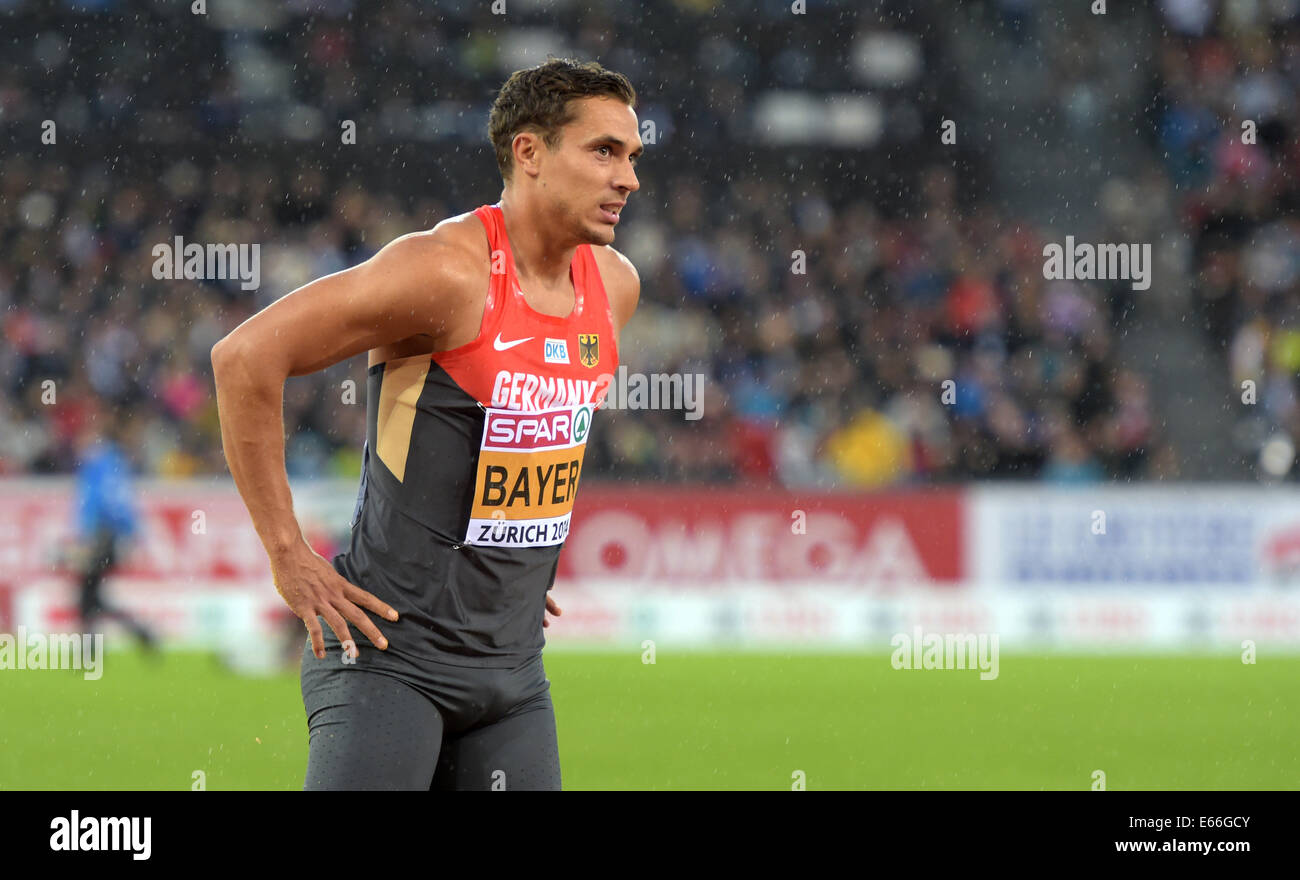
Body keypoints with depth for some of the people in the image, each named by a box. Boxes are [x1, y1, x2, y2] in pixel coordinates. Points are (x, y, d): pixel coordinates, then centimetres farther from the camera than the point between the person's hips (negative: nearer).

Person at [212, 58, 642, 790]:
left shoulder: (614, 285, 7)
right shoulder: (449, 270, -18)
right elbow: (246, 356, -20)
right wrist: (287, 553, -17)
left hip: (512, 661, 7)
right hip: (391, 651, -7)